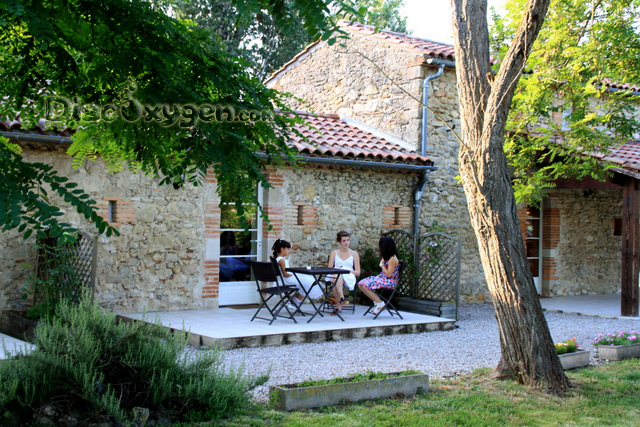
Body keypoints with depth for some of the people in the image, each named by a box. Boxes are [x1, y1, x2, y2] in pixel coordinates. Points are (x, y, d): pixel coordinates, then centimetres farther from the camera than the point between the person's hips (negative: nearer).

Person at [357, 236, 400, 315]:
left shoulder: (393, 258, -17)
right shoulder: (387, 256, 11)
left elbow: (389, 274, -19)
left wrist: (382, 265, -11)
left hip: (390, 282, -10)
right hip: (383, 278, 10)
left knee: (366, 285, -24)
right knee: (361, 284, -4)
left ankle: (380, 304, -11)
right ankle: (377, 303, -1)